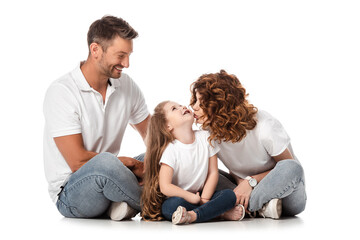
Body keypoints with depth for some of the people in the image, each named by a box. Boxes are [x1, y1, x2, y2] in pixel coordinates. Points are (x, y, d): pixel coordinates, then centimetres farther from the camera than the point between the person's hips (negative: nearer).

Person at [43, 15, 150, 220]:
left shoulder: (126, 85, 4)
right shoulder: (61, 92, -17)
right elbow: (78, 161, -22)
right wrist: (131, 163, -15)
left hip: (104, 178, 7)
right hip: (70, 194, -7)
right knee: (104, 163, -38)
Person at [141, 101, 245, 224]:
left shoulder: (205, 137, -2)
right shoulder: (171, 150, -15)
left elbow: (213, 172, 1)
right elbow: (165, 187, -21)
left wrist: (204, 199, -9)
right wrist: (194, 198, -16)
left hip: (199, 197, 5)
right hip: (179, 197, -4)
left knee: (229, 195, -18)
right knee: (173, 205, -37)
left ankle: (194, 215, -32)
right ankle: (220, 212, -30)